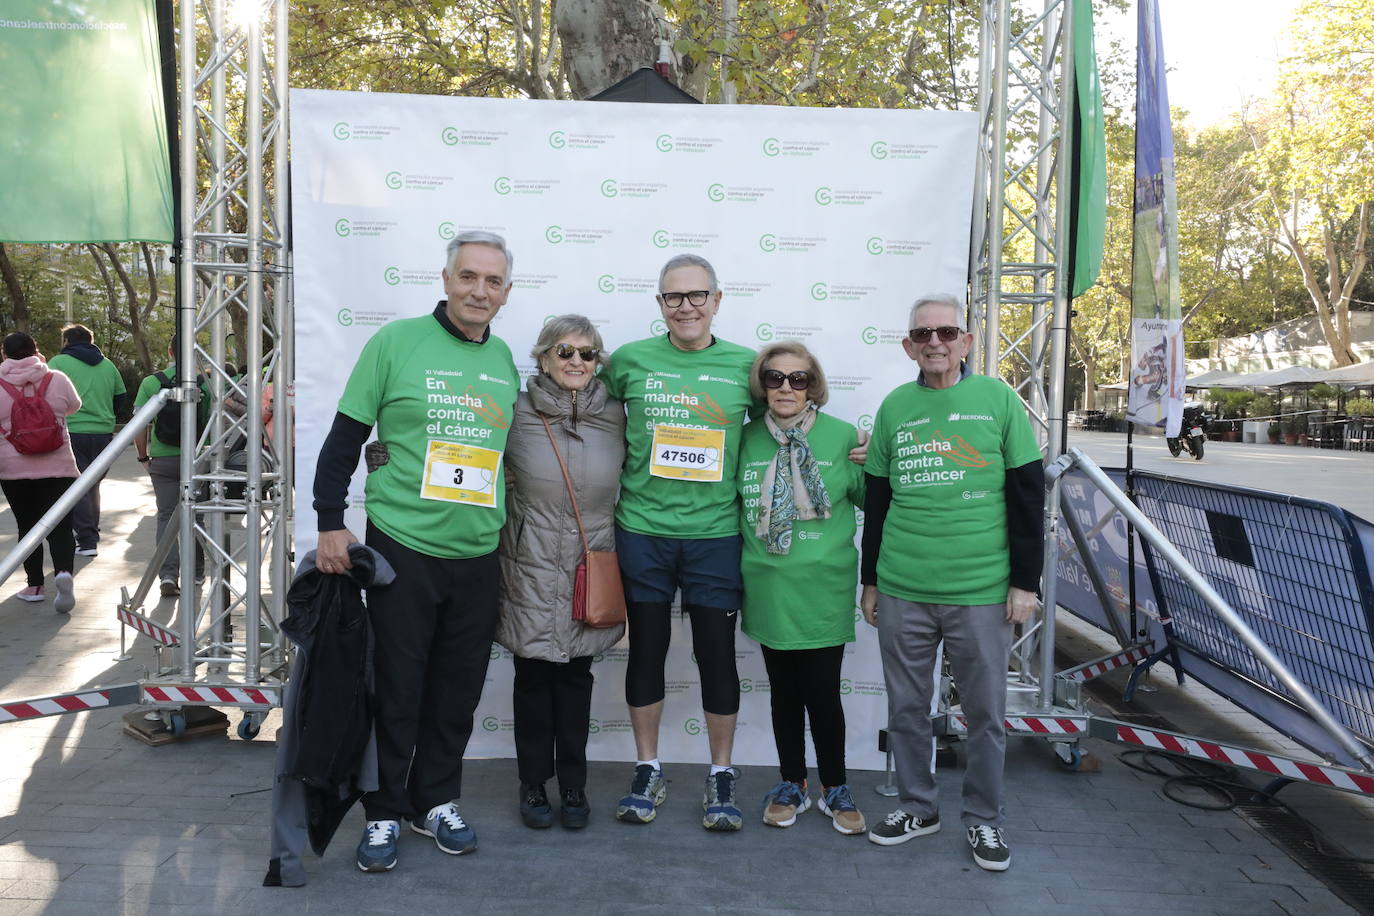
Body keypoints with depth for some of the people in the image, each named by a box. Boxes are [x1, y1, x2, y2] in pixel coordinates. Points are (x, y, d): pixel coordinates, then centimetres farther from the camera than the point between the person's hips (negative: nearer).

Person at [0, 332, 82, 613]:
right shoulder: (56, 379, -3)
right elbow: (74, 406, 15)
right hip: (57, 466, -1)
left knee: (27, 526, 13)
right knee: (60, 526, 0)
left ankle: (35, 585, 17)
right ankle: (64, 572, -24)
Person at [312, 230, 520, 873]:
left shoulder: (504, 359, 8)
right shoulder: (397, 342, -6)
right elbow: (345, 438, -4)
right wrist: (330, 523, -9)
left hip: (477, 557, 4)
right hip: (402, 549, -4)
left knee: (457, 693, 12)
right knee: (396, 690, 5)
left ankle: (437, 802, 30)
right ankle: (384, 813, 23)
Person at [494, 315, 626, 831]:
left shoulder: (613, 414, 2)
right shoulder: (518, 412, -5)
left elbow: (628, 483, 12)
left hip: (590, 570, 2)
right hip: (530, 570, -2)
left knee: (575, 676, 10)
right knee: (534, 676, 7)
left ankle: (572, 784, 24)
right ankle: (533, 784, 22)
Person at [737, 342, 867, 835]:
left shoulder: (843, 437, -4)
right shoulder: (748, 439, 3)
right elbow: (731, 502, 13)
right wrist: (732, 572, 7)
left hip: (824, 589, -2)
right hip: (768, 587, 2)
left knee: (822, 692, 3)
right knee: (783, 690, 14)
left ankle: (835, 788, 25)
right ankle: (792, 785, 31)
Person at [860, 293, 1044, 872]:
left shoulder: (998, 399, -1)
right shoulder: (894, 407, 7)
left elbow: (1027, 496, 0)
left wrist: (1026, 581, -4)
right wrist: (870, 581, 12)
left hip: (981, 591, -2)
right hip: (902, 591, 2)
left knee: (986, 713, 8)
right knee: (906, 707, 11)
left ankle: (983, 818, 25)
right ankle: (917, 807, 29)